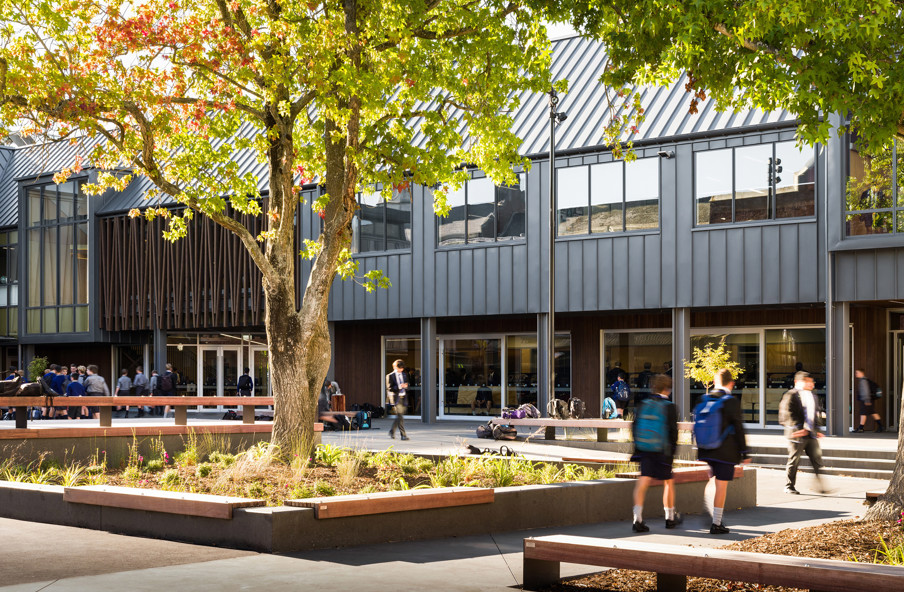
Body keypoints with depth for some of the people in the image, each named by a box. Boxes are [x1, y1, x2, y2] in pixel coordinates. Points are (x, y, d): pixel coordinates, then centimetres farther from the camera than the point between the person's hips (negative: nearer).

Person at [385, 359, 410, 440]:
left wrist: (405, 386, -3)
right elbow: (390, 388, -9)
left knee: (399, 416, 10)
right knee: (400, 416, -10)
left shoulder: (404, 375, 15)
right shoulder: (390, 376, -4)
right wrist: (399, 387, -22)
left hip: (403, 398, 6)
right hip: (396, 398, -6)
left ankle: (392, 431, 28)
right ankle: (403, 435, -10)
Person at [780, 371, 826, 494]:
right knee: (794, 461, 1)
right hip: (797, 434, -7)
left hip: (811, 434, 7)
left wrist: (816, 429, 14)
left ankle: (820, 485, 3)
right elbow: (787, 414, -16)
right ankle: (789, 486, 12)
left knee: (817, 459, 1)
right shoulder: (791, 396, -8)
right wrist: (798, 428, -23)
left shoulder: (813, 397, 18)